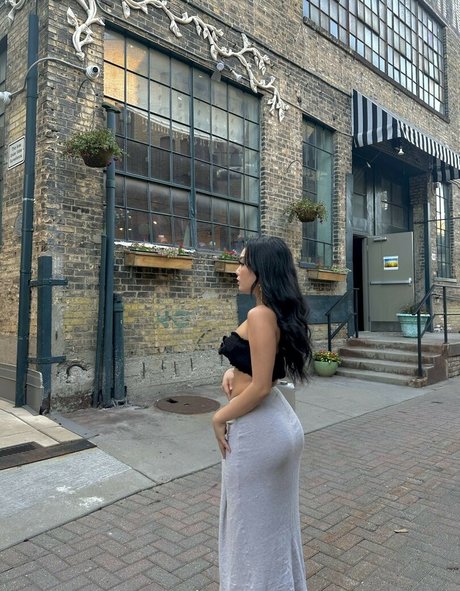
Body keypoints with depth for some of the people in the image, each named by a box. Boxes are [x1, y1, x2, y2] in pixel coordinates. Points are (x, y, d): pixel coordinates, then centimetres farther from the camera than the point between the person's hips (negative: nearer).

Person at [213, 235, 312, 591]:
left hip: (257, 428, -10)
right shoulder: (280, 312, 6)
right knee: (276, 518, 26)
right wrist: (234, 372, 2)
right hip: (280, 419, 10)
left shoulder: (260, 315, -22)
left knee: (253, 524, 12)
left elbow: (259, 387, -23)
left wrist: (220, 418, -11)